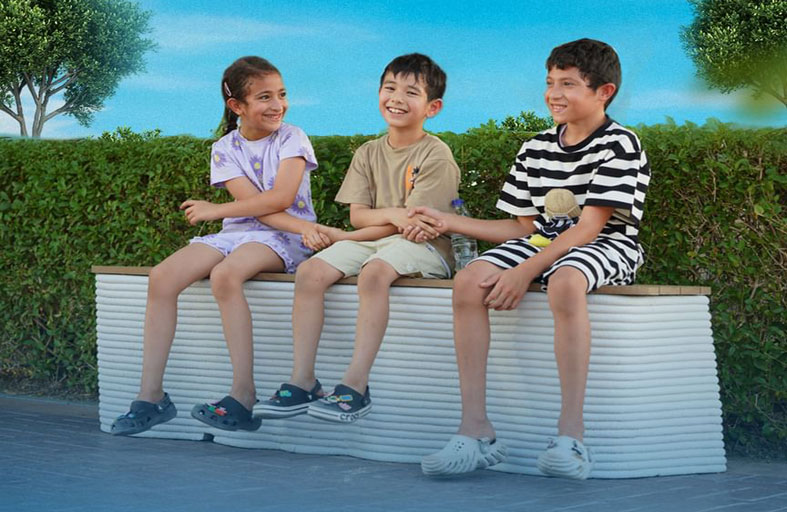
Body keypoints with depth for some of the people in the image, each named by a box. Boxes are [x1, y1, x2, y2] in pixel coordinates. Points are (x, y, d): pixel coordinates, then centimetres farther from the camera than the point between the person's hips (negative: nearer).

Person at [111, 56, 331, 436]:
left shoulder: (291, 138, -1)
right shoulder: (225, 149, 7)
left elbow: (280, 198, -14)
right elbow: (259, 206, -6)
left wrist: (215, 211, -9)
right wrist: (303, 228, -21)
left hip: (283, 238, -5)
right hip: (238, 233, 5)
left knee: (226, 273, -36)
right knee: (162, 278, -18)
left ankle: (243, 397, -36)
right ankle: (151, 396, -16)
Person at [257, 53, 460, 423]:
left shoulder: (436, 156, -6)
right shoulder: (368, 153, 13)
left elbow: (414, 224, -12)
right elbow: (356, 215, 4)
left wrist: (364, 227, -6)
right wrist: (392, 214, -17)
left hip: (422, 247, -6)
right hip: (371, 242, 6)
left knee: (374, 272, -37)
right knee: (309, 271, -18)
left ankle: (356, 385, -38)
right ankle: (302, 382, -19)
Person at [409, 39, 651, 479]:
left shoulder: (619, 145, -8)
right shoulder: (536, 150, 14)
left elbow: (589, 227, -16)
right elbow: (523, 227, 15)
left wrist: (526, 272, -24)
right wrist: (448, 222, 8)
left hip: (603, 247, -7)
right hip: (542, 243, 7)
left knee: (564, 281, -40)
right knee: (469, 282, -19)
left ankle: (571, 437, -40)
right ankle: (476, 430, -23)